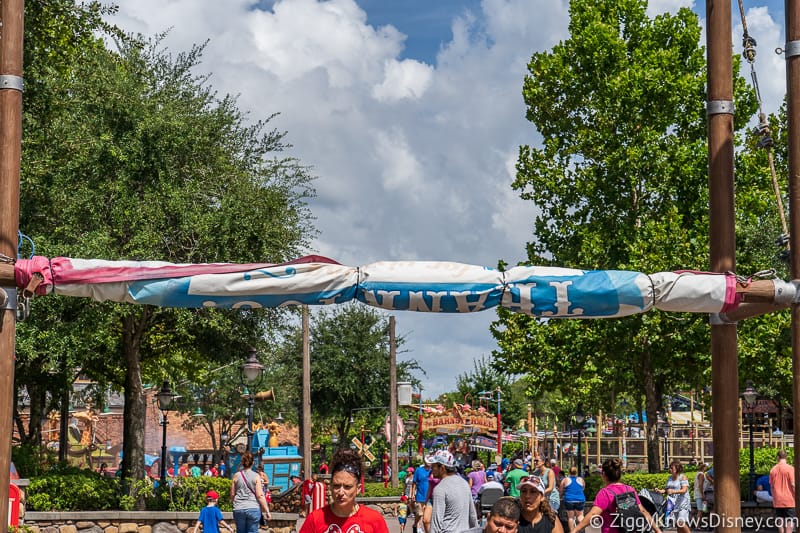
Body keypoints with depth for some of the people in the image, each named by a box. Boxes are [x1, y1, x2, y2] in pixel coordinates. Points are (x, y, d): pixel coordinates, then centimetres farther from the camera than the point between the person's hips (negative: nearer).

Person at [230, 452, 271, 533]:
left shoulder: (237, 476, 3)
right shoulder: (256, 476, -3)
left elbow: (232, 494, 7)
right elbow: (260, 496, -7)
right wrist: (267, 511, -3)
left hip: (239, 509, 2)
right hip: (253, 509, -2)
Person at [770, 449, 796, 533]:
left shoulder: (773, 469, 3)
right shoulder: (790, 468, -10)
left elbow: (772, 486, 8)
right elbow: (793, 484, -12)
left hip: (778, 501, 4)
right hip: (789, 501, -4)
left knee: (780, 521, 12)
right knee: (790, 520, 0)